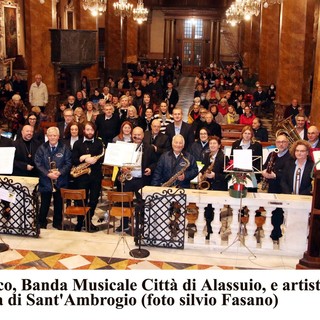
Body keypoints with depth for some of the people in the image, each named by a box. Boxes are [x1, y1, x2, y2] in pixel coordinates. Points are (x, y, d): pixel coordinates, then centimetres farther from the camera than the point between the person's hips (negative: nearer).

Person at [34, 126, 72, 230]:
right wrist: (48, 174, -17)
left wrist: (59, 172, -18)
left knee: (59, 203, 11)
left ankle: (57, 223, 26)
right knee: (44, 203, 7)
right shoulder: (42, 148, 0)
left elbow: (68, 163, -3)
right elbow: (38, 163, -5)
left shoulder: (64, 148, 1)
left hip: (60, 181, 1)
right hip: (45, 181, 0)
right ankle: (41, 223, 22)